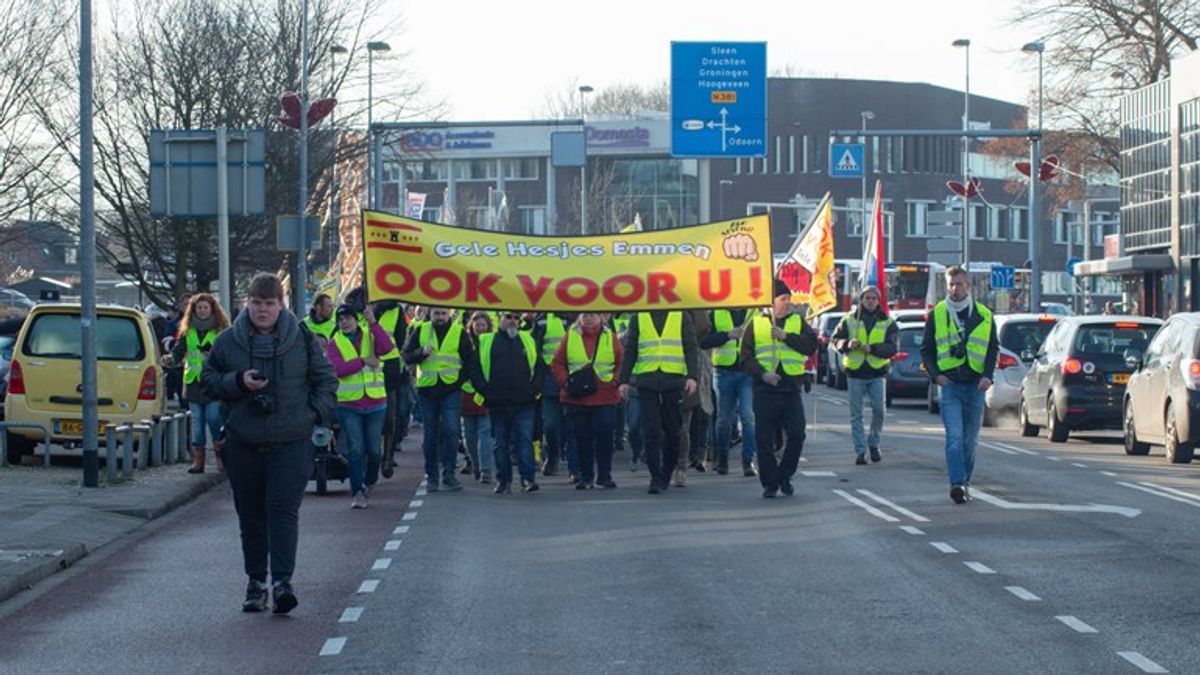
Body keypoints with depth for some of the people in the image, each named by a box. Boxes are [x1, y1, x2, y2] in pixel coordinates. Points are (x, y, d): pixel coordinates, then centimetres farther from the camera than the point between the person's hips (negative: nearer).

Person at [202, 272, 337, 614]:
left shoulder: (302, 339, 3)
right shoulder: (228, 341, 5)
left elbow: (326, 378, 11)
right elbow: (209, 378, 8)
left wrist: (316, 412, -2)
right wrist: (238, 382, -9)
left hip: (291, 442, -2)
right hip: (243, 442, 2)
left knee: (284, 509, -12)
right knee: (251, 515, 8)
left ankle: (282, 581, -18)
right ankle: (256, 582, 19)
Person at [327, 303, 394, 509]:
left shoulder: (371, 337, 7)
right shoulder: (335, 343, 3)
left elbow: (387, 347, -15)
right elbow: (338, 368, -13)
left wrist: (373, 323, -19)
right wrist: (363, 361, -14)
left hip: (375, 404, 1)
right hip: (348, 405, -1)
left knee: (373, 449, 7)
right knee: (355, 450, -7)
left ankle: (370, 481, 34)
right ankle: (358, 493, -4)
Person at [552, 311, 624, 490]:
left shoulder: (610, 336, 5)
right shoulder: (570, 336, 6)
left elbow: (623, 362, 7)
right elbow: (557, 363, 8)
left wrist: (616, 381, -7)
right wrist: (565, 381, -6)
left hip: (605, 397, -1)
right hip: (577, 399, 1)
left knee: (604, 437, -4)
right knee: (582, 439, 4)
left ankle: (604, 476, 5)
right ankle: (586, 477, 14)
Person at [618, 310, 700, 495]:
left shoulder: (682, 317, 8)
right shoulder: (639, 318, 11)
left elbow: (691, 348, 4)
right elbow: (629, 351, 12)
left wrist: (692, 376, -8)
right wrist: (624, 380, 5)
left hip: (674, 381, 0)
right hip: (646, 381, 0)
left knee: (673, 431, 5)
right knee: (650, 431, -7)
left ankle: (666, 474, 21)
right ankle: (656, 478, -6)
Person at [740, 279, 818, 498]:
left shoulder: (798, 322, 11)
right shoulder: (756, 324, 8)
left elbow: (811, 346, -3)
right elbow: (746, 356, 4)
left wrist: (786, 336, -12)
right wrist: (762, 373, -12)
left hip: (791, 388, 1)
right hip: (764, 388, -1)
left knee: (796, 435, -3)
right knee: (764, 438, -2)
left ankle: (784, 477, 15)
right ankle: (770, 482, 7)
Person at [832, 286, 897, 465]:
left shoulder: (887, 322, 4)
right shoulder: (849, 320, 6)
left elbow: (892, 347, -5)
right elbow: (835, 339, 6)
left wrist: (872, 348, -20)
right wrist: (847, 344, -16)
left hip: (877, 371, 0)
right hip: (855, 371, 1)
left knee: (879, 410, -7)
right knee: (856, 414, 0)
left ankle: (873, 444, 15)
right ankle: (860, 450, 4)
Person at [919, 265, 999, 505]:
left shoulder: (984, 315, 8)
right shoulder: (937, 314, 4)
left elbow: (993, 349, 11)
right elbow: (926, 350, 9)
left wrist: (988, 375, -4)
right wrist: (935, 374, -6)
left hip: (975, 386, 2)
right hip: (949, 385, -2)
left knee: (970, 439, 8)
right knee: (954, 436, -14)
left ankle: (964, 483, 19)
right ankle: (957, 483, -21)